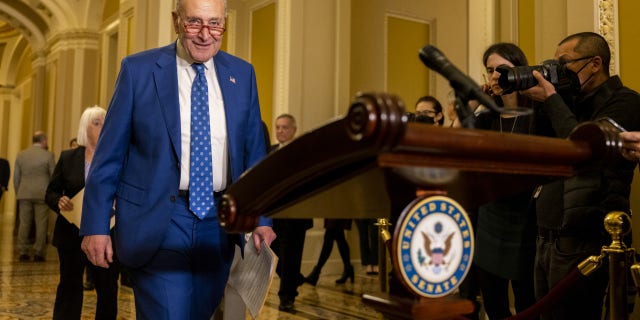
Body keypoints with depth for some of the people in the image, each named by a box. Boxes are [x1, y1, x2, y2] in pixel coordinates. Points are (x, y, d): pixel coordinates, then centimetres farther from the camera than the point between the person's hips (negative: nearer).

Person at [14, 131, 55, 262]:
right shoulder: (48, 155, -5)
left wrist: (18, 193, 17)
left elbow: (16, 177, 8)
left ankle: (23, 252, 9)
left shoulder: (21, 155, 6)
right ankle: (38, 253, 1)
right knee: (41, 224, 1)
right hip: (42, 194, -3)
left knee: (24, 223, 8)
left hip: (24, 194, 3)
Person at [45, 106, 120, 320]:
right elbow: (51, 192, 8)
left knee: (108, 288, 7)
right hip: (72, 234, 1)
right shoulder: (68, 157, 6)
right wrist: (59, 202, -13)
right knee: (69, 286, 8)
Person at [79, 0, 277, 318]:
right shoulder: (138, 69, -3)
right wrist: (96, 226, -4)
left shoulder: (242, 74, 6)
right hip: (156, 222, -3)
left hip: (219, 223, 4)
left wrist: (261, 218, 5)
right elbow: (109, 154, -1)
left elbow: (254, 152, 10)